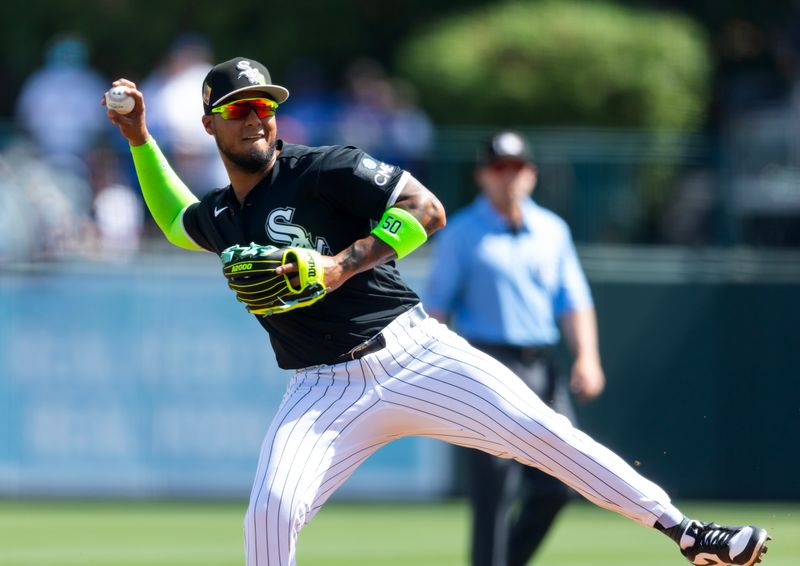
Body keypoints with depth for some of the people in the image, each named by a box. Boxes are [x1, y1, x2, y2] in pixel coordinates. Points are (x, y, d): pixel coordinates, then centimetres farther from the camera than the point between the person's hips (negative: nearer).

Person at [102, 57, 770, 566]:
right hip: (324, 390, 3)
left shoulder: (325, 170, -5)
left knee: (543, 431, -12)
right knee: (271, 510, -19)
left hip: (414, 355, -3)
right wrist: (139, 139, 25)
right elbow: (179, 222, 38)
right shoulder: (218, 217, 12)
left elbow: (426, 209, -11)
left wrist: (338, 267, -19)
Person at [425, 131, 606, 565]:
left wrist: (586, 357, -1)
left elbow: (573, 301, 14)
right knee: (495, 489, -11)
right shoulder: (461, 234, 2)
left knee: (556, 486, 2)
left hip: (542, 368, 5)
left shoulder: (552, 231, 15)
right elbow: (437, 306, -1)